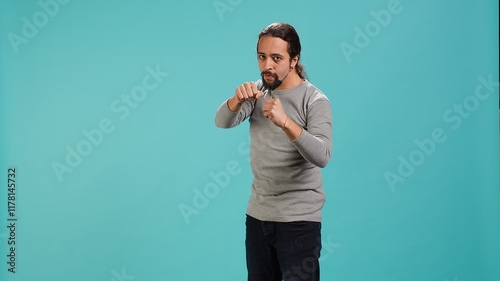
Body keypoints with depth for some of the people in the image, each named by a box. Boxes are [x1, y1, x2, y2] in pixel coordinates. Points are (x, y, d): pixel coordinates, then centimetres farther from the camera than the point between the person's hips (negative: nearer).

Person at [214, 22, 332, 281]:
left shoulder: (315, 100, -12)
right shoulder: (259, 90, 4)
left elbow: (322, 156, -25)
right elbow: (222, 122, -9)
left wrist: (285, 122, -39)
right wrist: (237, 99, -29)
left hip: (299, 220, -5)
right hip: (257, 213, 5)